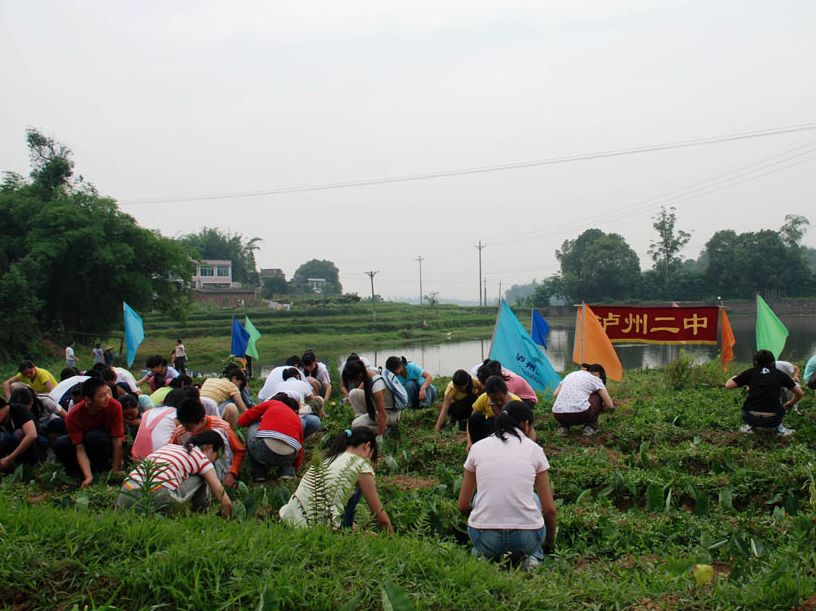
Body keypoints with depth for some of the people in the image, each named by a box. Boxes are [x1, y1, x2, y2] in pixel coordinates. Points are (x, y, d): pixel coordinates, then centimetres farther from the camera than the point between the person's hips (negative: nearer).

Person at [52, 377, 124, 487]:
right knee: (59, 444, -26)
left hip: (107, 444, -2)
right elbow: (80, 449, -26)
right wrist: (89, 477, -38)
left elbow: (117, 441, -25)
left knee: (94, 436, -35)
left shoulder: (114, 406, -27)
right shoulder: (73, 416, -25)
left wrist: (116, 473, -27)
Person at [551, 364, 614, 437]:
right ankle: (591, 426, 15)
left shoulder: (570, 375, 26)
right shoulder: (595, 379, 11)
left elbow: (555, 394, 29)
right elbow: (609, 405, 10)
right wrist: (599, 409, 32)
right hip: (580, 415, -5)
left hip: (559, 416, 5)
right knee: (599, 396, 21)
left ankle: (563, 426, 14)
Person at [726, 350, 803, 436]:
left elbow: (728, 385, 11)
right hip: (772, 420, 0)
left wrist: (737, 376, 34)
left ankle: (750, 426, 21)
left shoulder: (750, 372, 10)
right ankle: (780, 428, 18)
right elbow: (800, 393, 20)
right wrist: (790, 404, 41)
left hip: (751, 418, 0)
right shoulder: (780, 374, 13)